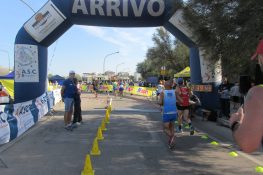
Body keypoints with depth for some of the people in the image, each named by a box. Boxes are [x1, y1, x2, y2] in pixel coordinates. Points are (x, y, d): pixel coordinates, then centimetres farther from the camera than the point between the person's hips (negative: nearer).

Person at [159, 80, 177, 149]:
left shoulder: (162, 92, -5)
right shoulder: (174, 92, 1)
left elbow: (160, 103, -16)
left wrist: (162, 104, 7)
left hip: (166, 114, -3)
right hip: (174, 113, 3)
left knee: (166, 129, 7)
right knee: (171, 128, 22)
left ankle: (172, 136, -22)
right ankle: (170, 143, 19)